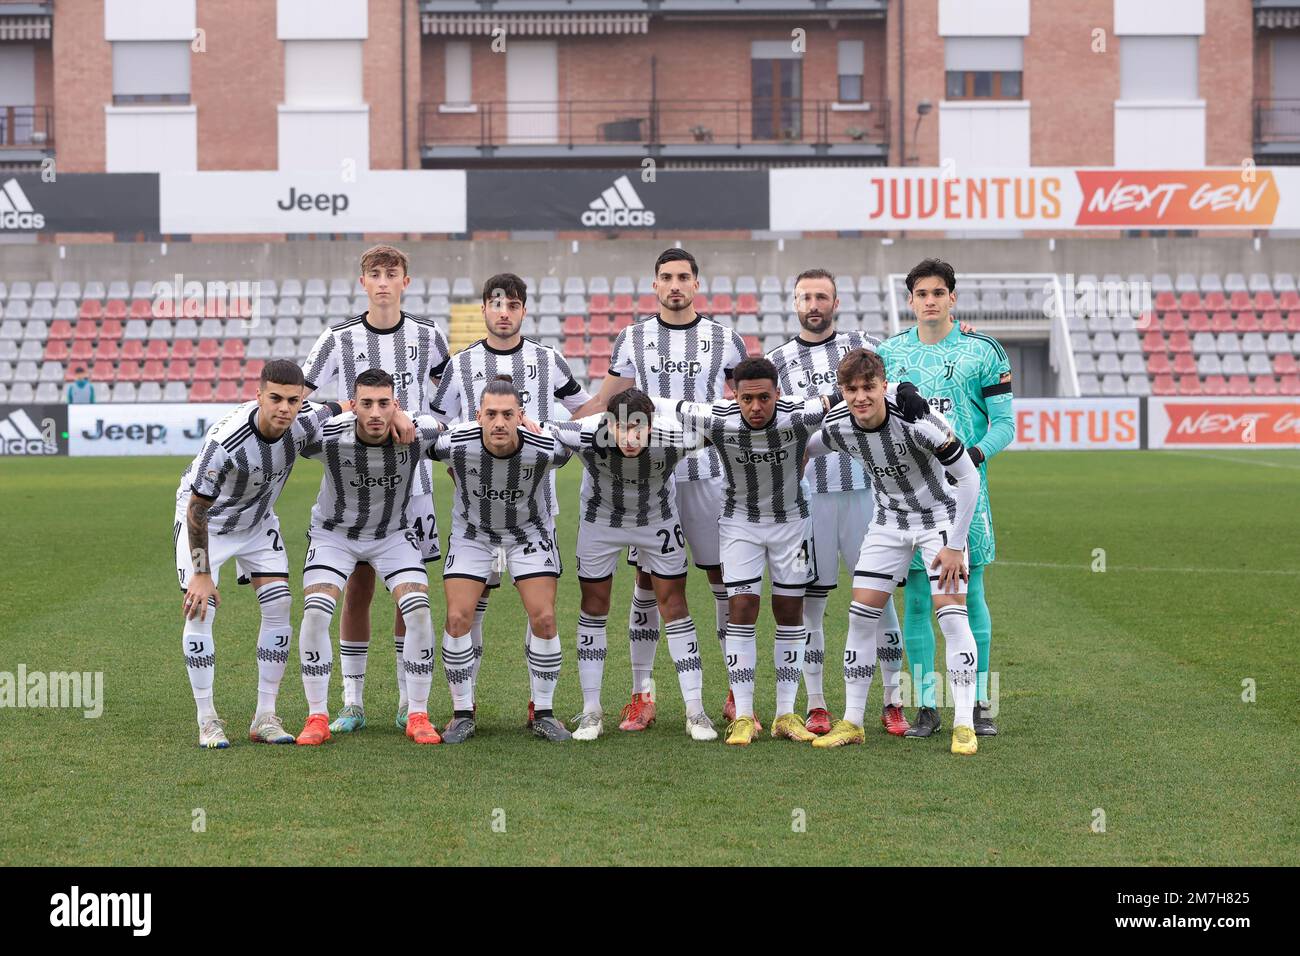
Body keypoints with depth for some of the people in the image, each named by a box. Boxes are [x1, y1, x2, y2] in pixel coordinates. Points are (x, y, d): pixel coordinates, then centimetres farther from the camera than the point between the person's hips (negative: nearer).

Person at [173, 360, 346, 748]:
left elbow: (338, 407, 3)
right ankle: (207, 721, -4)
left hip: (258, 520, 5)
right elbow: (197, 509, -27)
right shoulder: (224, 441, -39)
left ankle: (265, 717, 3)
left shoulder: (304, 423, -24)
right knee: (200, 610, -14)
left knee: (279, 606, -5)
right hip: (203, 519, -5)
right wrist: (202, 574, -22)